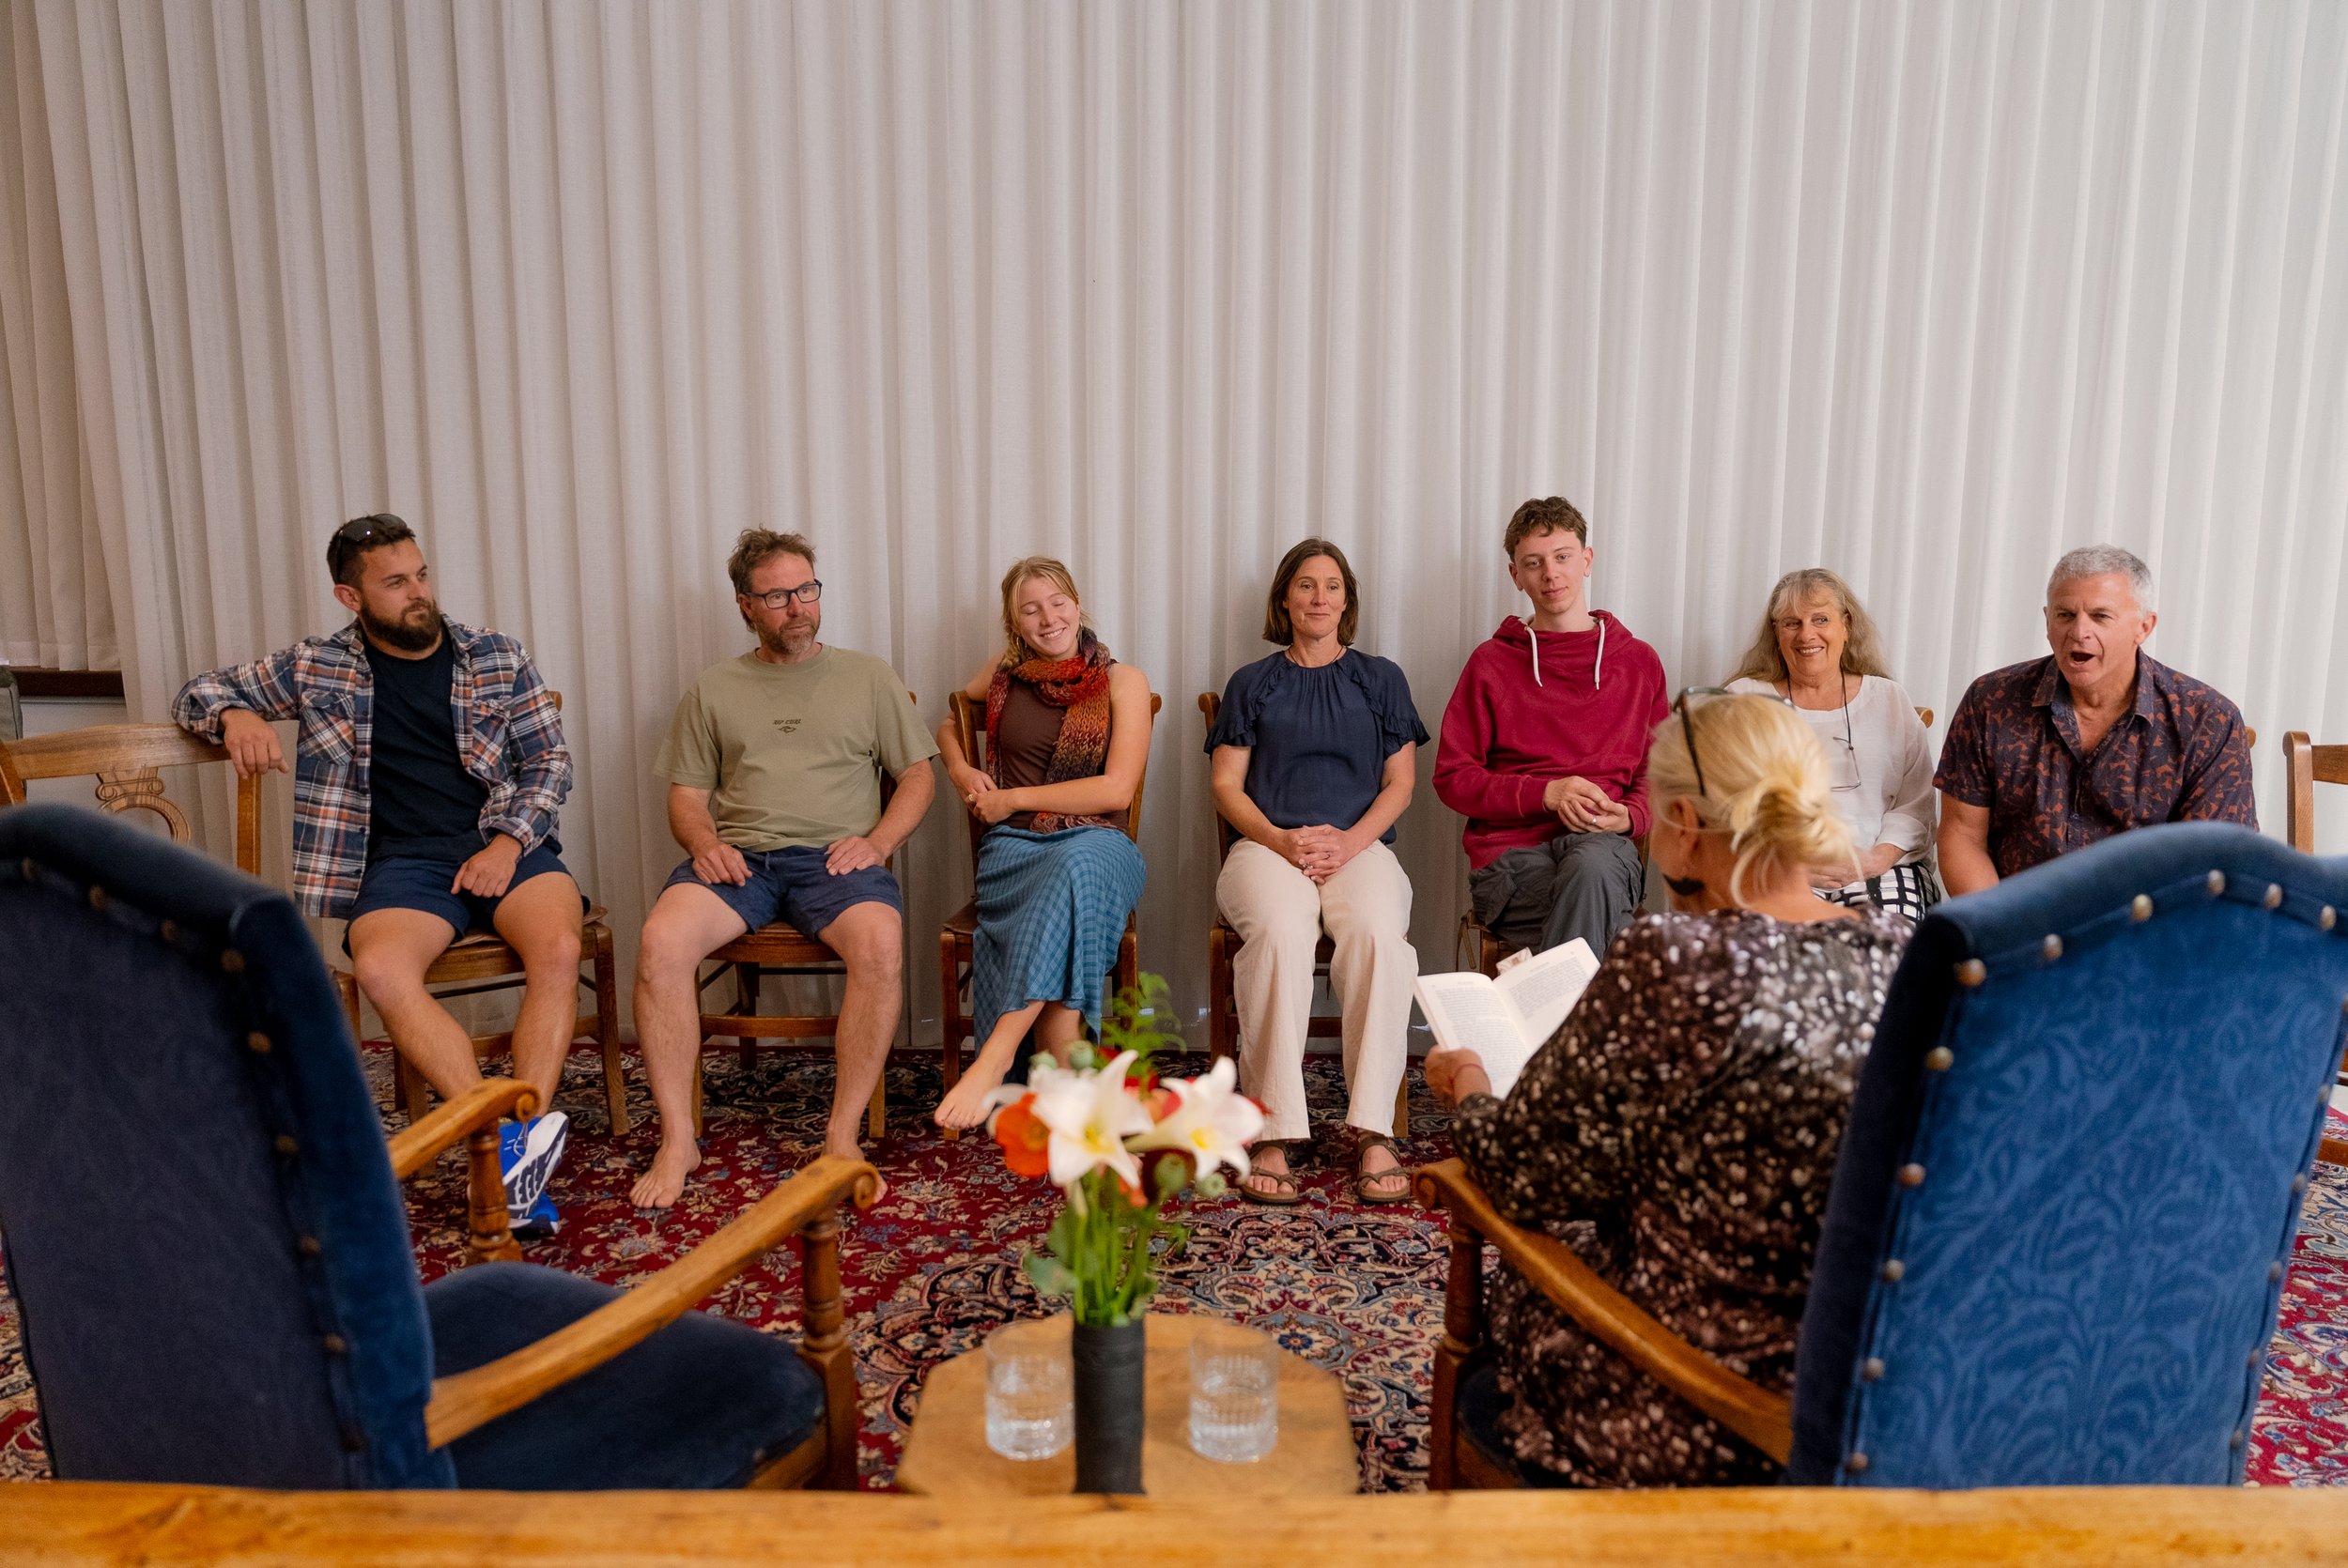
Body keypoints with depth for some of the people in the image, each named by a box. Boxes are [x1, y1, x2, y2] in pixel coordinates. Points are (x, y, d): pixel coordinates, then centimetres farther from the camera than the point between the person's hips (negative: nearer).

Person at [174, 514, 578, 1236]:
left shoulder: (497, 658, 10)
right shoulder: (318, 668, 12)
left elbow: (550, 759, 10)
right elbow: (199, 692, 21)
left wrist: (510, 841, -6)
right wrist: (235, 716, -4)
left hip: (504, 843, 0)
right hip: (403, 858, 0)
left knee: (558, 947, -33)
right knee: (380, 967, -34)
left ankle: (523, 1147, -34)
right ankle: (506, 1139, -36)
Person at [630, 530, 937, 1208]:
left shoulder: (868, 676, 16)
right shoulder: (712, 689, 19)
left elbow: (918, 775, 14)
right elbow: (686, 794, 17)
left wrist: (878, 842, -4)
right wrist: (705, 843, -6)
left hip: (836, 857, -1)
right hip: (738, 857, 1)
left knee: (881, 942, -35)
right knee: (660, 939, -30)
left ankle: (843, 1134, -22)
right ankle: (677, 1140, -18)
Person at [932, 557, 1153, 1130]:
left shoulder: (1122, 682, 7)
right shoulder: (1001, 675, 16)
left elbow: (1117, 789, -4)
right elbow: (947, 724, 36)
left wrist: (1013, 799, -3)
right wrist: (960, 770, 12)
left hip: (1097, 844, -1)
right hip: (1014, 848, 2)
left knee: (1077, 864, -41)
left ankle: (998, 1051, -43)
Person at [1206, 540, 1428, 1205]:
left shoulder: (1380, 678, 20)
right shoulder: (1252, 684, 19)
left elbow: (1400, 781, 12)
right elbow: (1226, 786, 10)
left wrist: (1350, 840, -7)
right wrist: (1281, 839, -9)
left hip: (1360, 845, 1)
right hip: (1268, 844, 0)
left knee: (1378, 931, -35)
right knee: (1279, 930, -36)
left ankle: (1373, 1133, -33)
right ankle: (1272, 1134, -35)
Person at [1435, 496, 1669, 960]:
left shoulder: (1639, 662, 18)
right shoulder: (1491, 664, 12)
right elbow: (1451, 778, 7)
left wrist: (1629, 815, -4)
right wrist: (1546, 793, -8)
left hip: (1603, 844, 1)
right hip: (1510, 851, -1)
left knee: (1592, 864, -38)